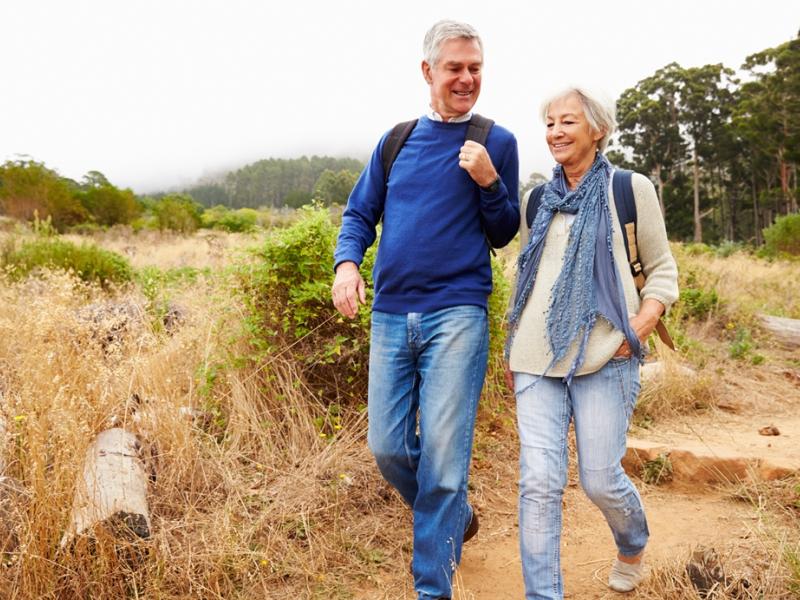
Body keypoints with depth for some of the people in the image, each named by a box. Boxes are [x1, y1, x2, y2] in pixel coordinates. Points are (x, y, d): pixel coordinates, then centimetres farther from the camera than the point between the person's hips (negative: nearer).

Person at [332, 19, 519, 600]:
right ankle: (456, 515, 35)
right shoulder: (397, 140, 12)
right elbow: (360, 214, 14)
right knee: (387, 448, 7)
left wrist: (489, 182, -12)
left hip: (457, 315, -3)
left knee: (442, 453, -5)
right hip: (391, 315, 4)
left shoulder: (496, 142, 4)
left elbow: (504, 236, 5)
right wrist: (347, 263, -6)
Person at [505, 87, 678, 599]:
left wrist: (636, 333, -10)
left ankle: (634, 549, 36)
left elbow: (663, 272, 5)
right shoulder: (538, 200, 14)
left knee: (600, 479, 2)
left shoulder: (630, 189, 3)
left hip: (603, 358, -3)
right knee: (539, 482, -4)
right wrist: (513, 349, 18)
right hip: (537, 360, 3)